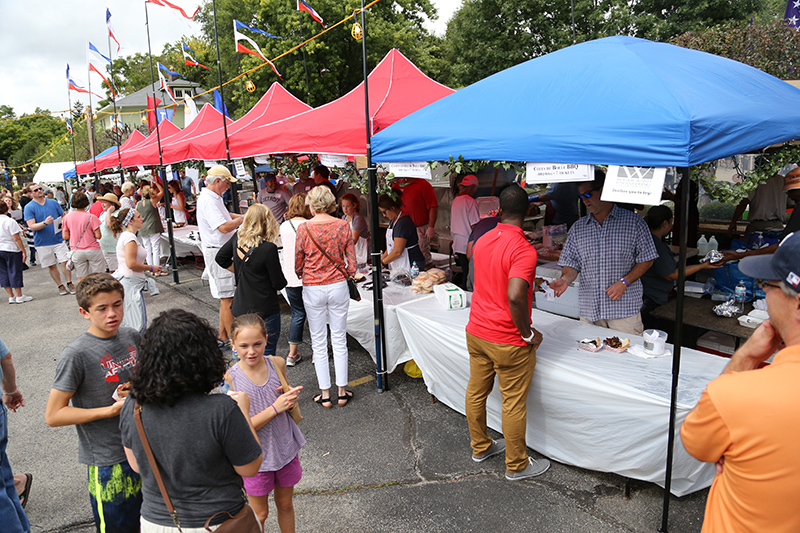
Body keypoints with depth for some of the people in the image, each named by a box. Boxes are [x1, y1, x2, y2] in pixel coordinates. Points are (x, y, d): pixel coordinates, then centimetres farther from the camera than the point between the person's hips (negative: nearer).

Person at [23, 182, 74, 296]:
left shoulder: (53, 203, 6)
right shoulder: (29, 207, -2)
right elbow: (32, 226, -10)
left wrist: (62, 223, -7)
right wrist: (45, 223, -27)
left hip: (58, 239, 1)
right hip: (43, 243, -1)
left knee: (65, 262, -5)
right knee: (51, 266, 7)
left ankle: (69, 283, 8)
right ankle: (60, 286, 19)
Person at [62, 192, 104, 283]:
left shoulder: (67, 217, -1)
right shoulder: (91, 217, -10)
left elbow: (65, 236, 3)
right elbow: (98, 236, -11)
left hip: (77, 251, 3)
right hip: (93, 250, -3)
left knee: (81, 279, 7)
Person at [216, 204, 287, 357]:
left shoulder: (238, 238, -3)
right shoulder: (268, 248, -21)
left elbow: (220, 258, 16)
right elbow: (279, 284, -13)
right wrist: (283, 278, 8)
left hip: (241, 307, 7)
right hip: (265, 309, -7)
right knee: (266, 355, 6)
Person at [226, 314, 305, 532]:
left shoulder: (277, 364, -10)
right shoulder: (229, 378, -21)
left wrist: (291, 400, -16)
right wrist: (274, 408, -29)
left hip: (285, 448, 3)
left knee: (285, 505, 23)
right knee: (260, 514, 17)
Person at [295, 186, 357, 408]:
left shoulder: (304, 228, -10)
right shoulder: (343, 226, -5)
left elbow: (298, 265, -2)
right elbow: (352, 265, -4)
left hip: (313, 290, -1)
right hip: (338, 287, 2)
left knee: (318, 342, 10)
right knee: (339, 339, 12)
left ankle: (325, 394, 17)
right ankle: (342, 391, 20)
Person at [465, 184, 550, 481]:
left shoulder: (482, 241, 2)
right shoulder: (523, 250, -21)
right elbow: (514, 297, -34)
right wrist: (528, 334, -18)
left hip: (476, 332, 7)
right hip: (508, 341, -7)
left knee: (476, 392, 19)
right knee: (513, 404, 8)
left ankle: (480, 447, 39)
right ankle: (517, 466, 25)